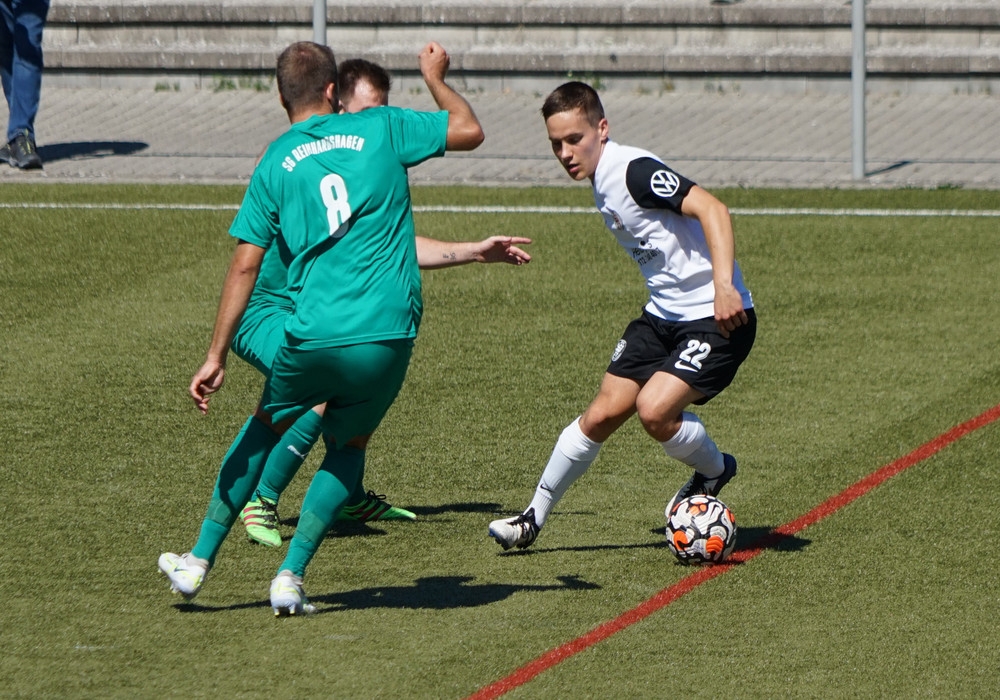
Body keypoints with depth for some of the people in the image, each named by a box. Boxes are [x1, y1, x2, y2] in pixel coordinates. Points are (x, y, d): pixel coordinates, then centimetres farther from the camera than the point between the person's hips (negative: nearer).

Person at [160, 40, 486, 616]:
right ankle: (291, 577, 11)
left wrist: (217, 358, 5)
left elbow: (245, 267, 3)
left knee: (266, 427, 26)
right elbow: (470, 131, 11)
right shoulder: (380, 130, 3)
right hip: (388, 336, 0)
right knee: (348, 445, 23)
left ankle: (200, 562, 28)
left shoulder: (275, 165, 5)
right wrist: (436, 79, 29)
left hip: (313, 339, 0)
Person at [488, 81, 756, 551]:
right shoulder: (602, 182, 10)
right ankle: (534, 518, 15)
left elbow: (711, 209, -29)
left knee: (654, 408, -23)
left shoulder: (635, 170, -20)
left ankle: (714, 471, 7)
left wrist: (724, 284, -39)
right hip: (663, 315, 9)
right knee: (604, 412, 4)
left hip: (719, 317, -9)